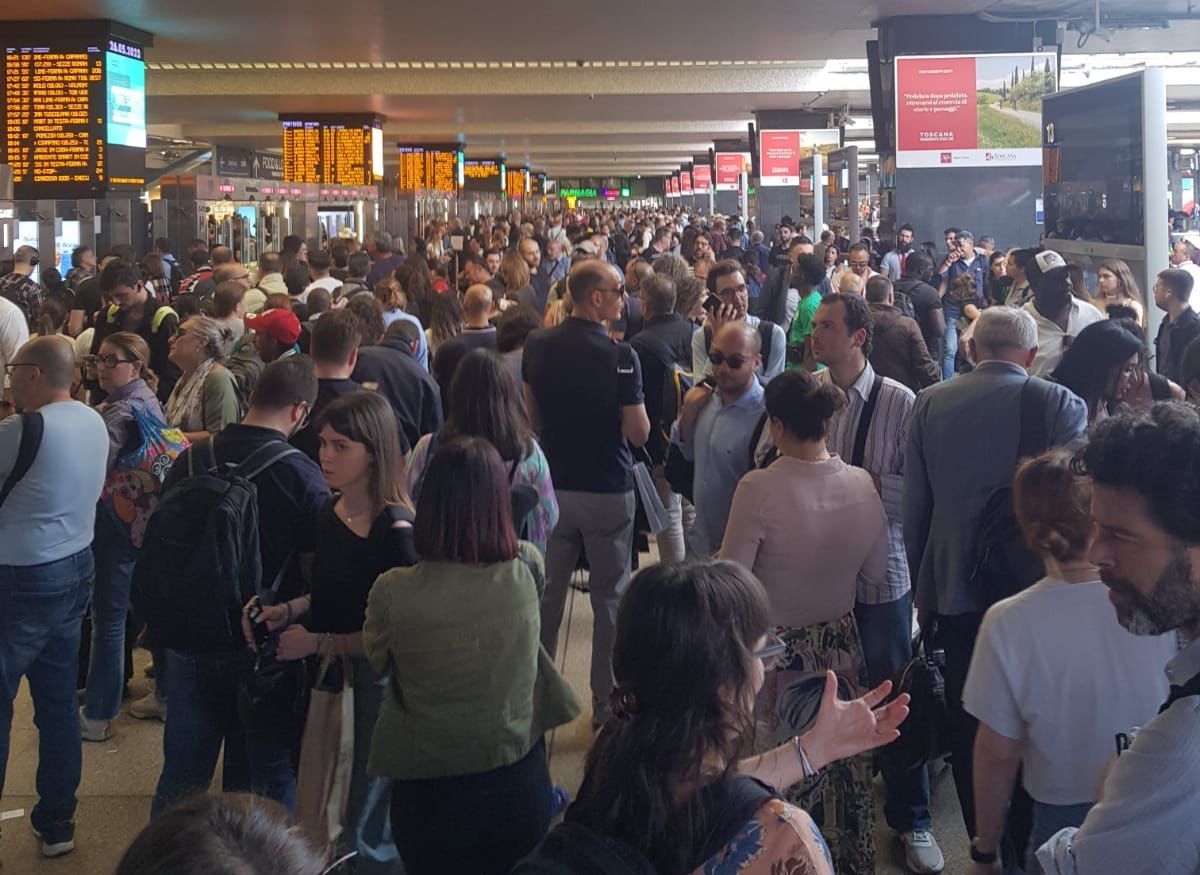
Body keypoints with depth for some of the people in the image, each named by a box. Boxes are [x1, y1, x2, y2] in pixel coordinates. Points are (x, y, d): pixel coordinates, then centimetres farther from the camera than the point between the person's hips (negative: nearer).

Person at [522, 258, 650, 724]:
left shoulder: (538, 345, -3)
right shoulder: (620, 356, -17)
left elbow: (531, 416, 7)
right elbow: (639, 433, -14)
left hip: (552, 487, 4)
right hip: (607, 490, -4)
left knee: (546, 596, 15)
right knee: (610, 598, 9)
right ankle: (607, 701, 17)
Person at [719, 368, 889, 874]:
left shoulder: (759, 489, -22)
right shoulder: (861, 484, -8)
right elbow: (876, 573, 3)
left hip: (776, 651, -4)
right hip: (840, 647, 5)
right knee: (841, 761, 21)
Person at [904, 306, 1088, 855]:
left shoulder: (930, 403, -2)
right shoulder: (1060, 404, -10)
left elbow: (914, 506, 3)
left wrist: (923, 586, 14)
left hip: (955, 592, 2)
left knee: (969, 729, 12)